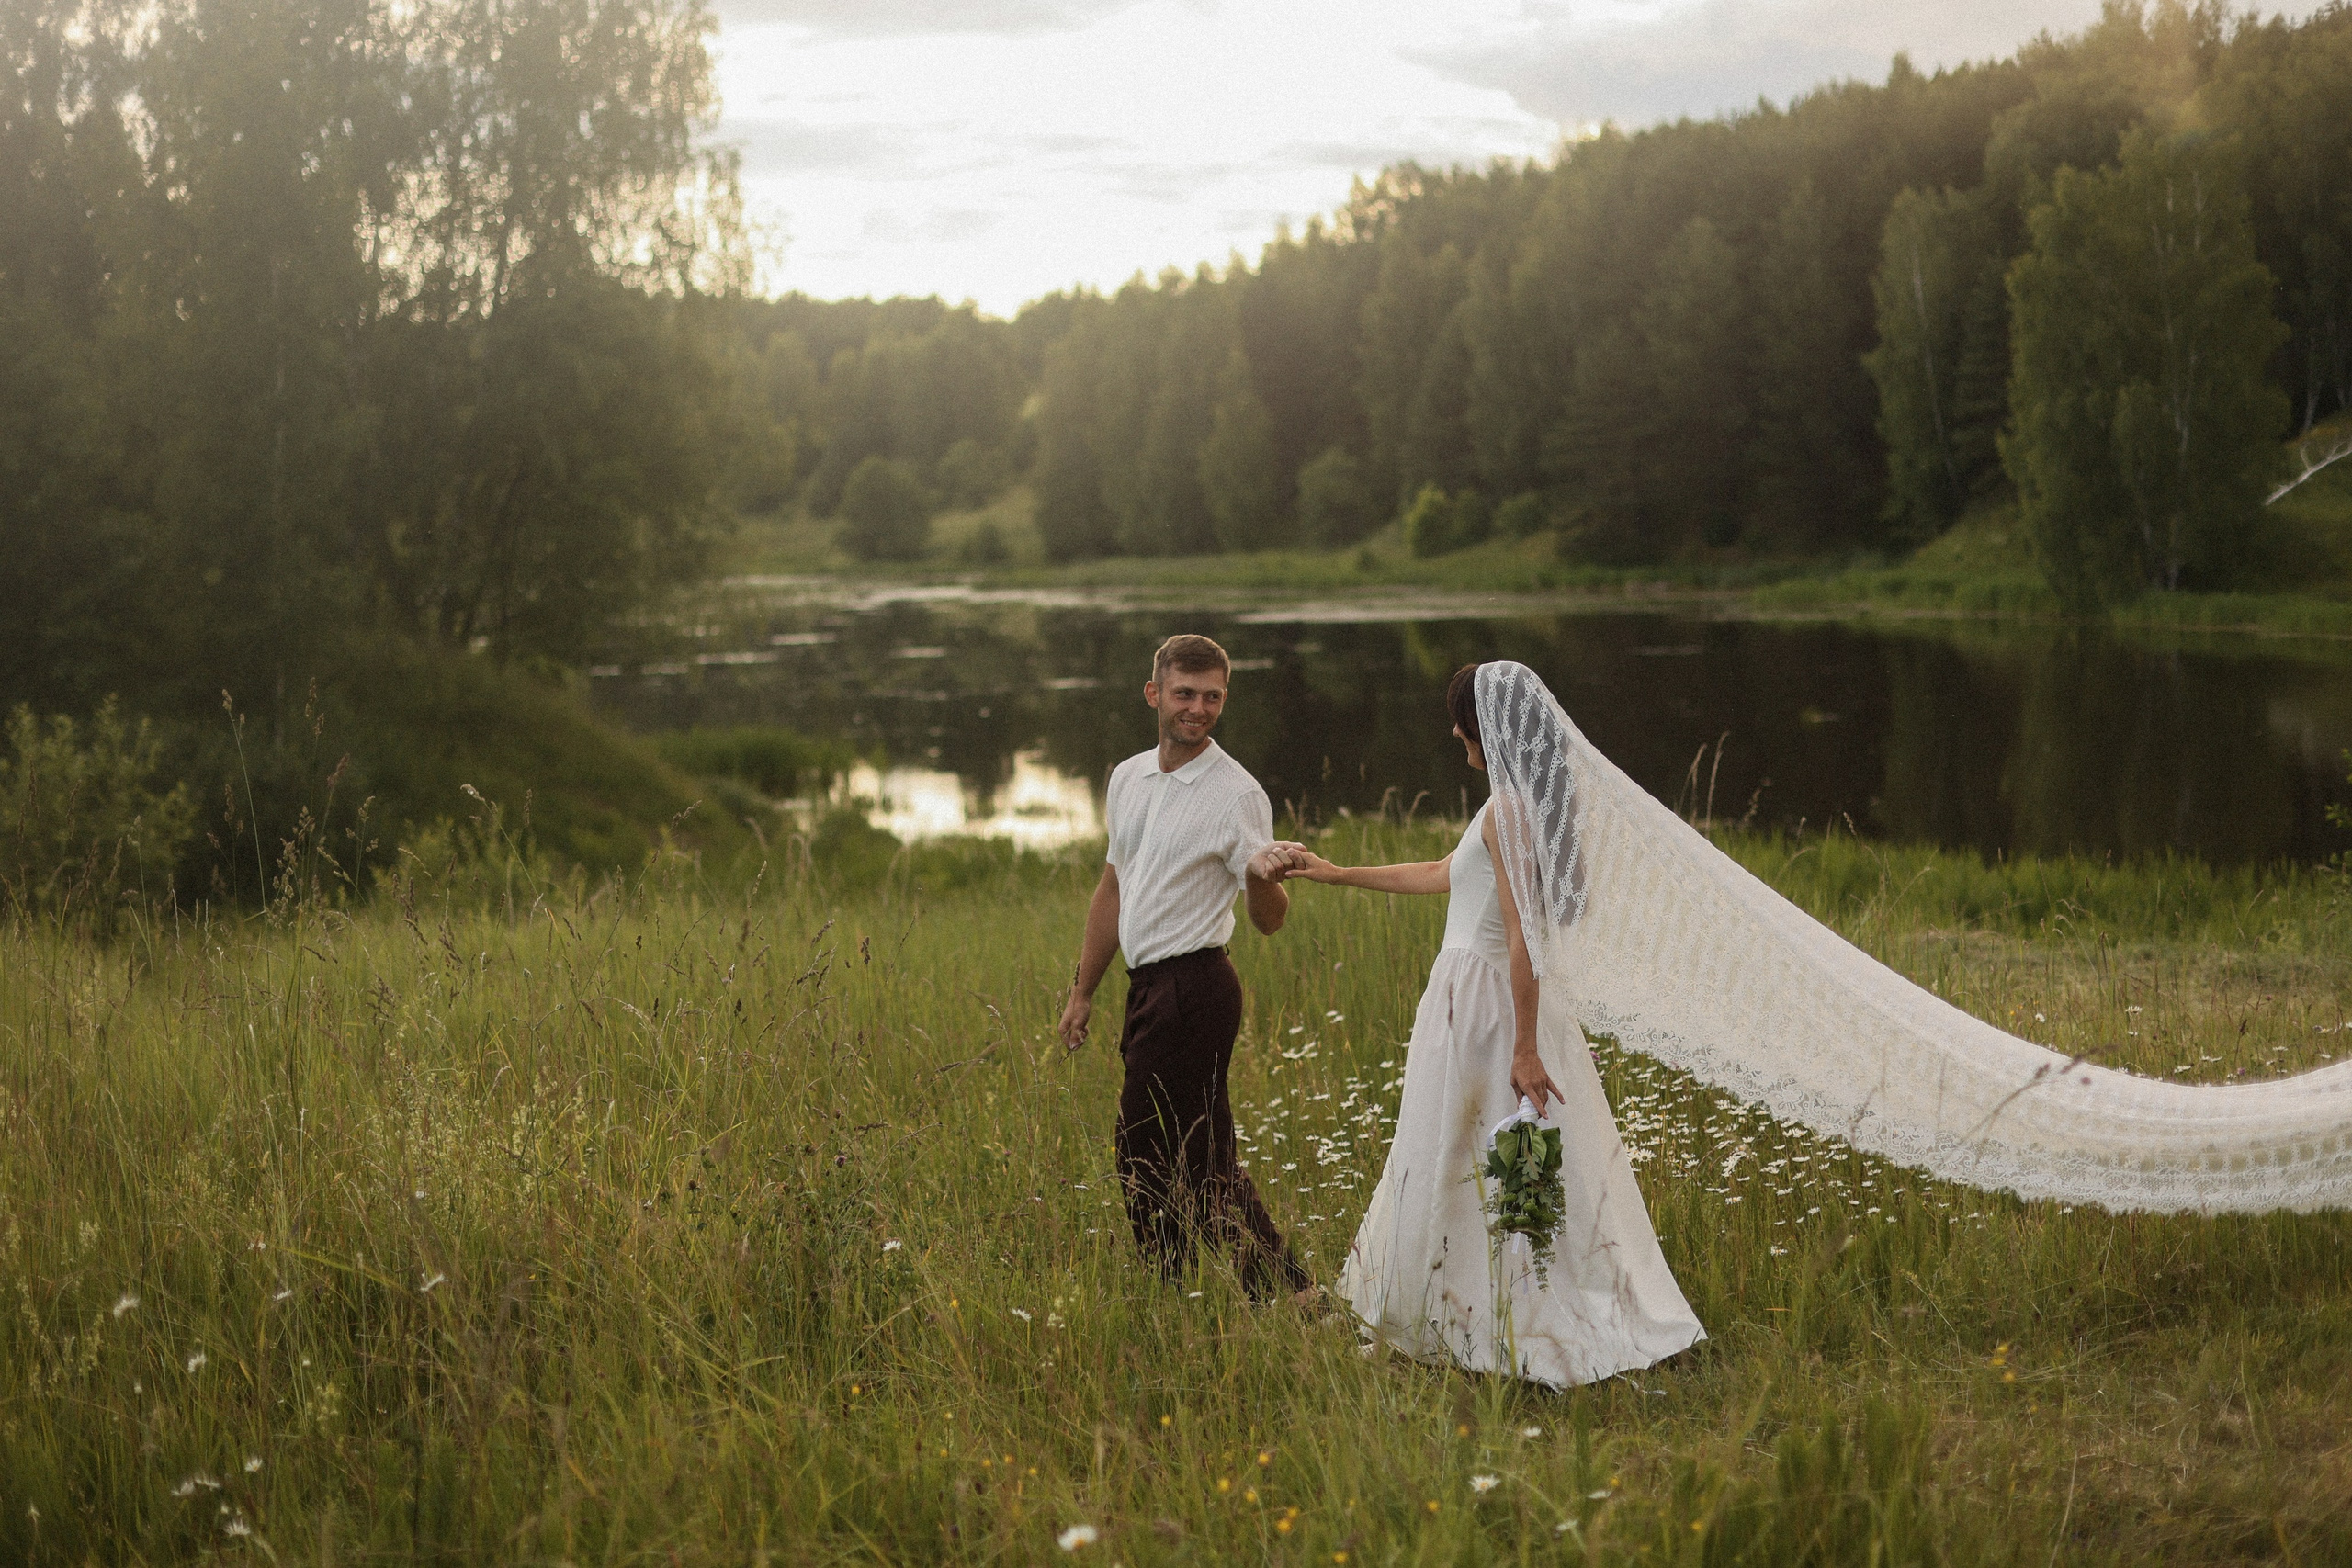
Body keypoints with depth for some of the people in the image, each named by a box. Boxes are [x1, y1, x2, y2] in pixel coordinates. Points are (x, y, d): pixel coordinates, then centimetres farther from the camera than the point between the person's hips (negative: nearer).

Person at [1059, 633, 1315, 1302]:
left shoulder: (1237, 795, -9)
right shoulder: (1128, 778, 12)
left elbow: (1270, 920, -11)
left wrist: (1262, 877, -33)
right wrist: (1083, 993, 22)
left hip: (1194, 990, -8)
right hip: (1149, 988, 8)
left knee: (1147, 1159, -6)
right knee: (1202, 1159, 10)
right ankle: (1287, 1289, 17)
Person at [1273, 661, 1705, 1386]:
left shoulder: (1507, 810, -18)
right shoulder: (1528, 801, 12)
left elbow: (1521, 936, -22)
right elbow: (1445, 874, 24)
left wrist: (1524, 1049, -22)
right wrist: (1335, 873, 28)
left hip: (1483, 1005, -9)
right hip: (1496, 996, 9)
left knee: (1448, 1163, 3)